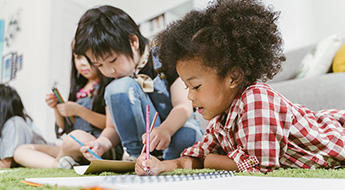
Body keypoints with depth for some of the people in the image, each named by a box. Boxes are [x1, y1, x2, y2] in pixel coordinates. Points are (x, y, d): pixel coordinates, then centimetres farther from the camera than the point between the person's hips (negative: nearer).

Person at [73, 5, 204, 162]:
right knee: (119, 88, -22)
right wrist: (102, 143, -18)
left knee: (188, 136, -41)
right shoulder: (114, 83, 2)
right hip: (140, 136, 3)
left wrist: (165, 130, -39)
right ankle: (136, 156, -16)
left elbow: (184, 106, -18)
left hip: (177, 128, -3)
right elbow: (113, 127, 5)